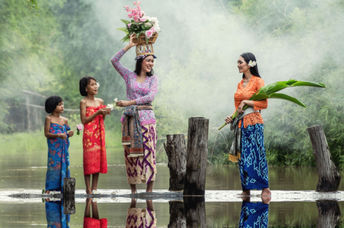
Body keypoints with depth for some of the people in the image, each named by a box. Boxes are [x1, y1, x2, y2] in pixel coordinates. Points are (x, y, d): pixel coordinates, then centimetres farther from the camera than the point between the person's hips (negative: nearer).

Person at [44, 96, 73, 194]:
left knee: (64, 165, 2)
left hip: (63, 147, 5)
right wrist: (58, 135, -20)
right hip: (54, 147, -5)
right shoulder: (49, 119, -3)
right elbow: (46, 133, -7)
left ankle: (63, 187, 8)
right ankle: (49, 188, -2)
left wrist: (69, 134, -8)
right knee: (53, 165, -7)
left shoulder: (64, 120, 11)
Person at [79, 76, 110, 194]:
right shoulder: (84, 102, -5)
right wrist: (97, 113, -18)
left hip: (99, 133, 5)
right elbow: (84, 120, -11)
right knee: (89, 159, -6)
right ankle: (88, 189, -4)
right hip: (89, 134, -5)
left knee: (99, 158, 4)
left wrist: (104, 113, -5)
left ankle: (94, 188, 9)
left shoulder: (100, 101, 11)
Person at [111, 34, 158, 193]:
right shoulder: (129, 76, 9)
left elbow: (151, 96, -8)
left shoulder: (153, 79, 7)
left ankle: (149, 192, -1)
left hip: (146, 119, -1)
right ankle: (133, 192, 7)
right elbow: (114, 61, -1)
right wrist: (129, 46, -3)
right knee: (131, 155, 1)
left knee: (148, 154, -4)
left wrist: (130, 102, -14)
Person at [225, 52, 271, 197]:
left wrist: (246, 102, -13)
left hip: (254, 122, -7)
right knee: (243, 156, 5)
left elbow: (264, 104, -11)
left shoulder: (258, 81, -5)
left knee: (256, 154, -8)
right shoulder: (240, 84, 16)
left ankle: (265, 188, -3)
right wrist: (232, 117, 5)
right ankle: (246, 189, 8)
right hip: (241, 124, 7)